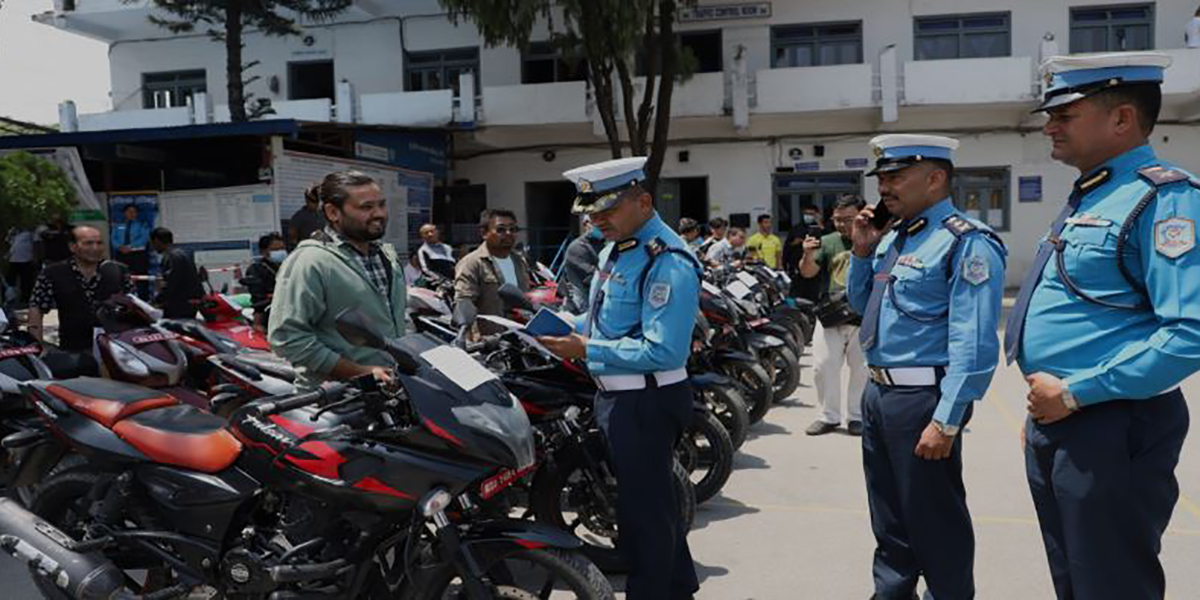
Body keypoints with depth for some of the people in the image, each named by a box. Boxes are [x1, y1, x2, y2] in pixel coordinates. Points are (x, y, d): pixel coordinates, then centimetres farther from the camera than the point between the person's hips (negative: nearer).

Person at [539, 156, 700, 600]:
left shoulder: (667, 261, -21)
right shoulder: (615, 247, 11)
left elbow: (662, 351, -26)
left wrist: (587, 351, -23)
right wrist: (568, 330, 2)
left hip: (645, 403, -10)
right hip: (616, 396, 10)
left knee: (643, 511, 1)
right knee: (654, 499, 22)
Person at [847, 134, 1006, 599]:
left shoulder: (966, 243, -16)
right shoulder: (892, 237, 11)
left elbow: (973, 344, -22)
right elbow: (861, 305, 22)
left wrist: (946, 421, -24)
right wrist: (862, 252, 5)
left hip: (922, 398, -9)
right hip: (878, 392, 9)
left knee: (934, 522, 5)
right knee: (889, 519, 20)